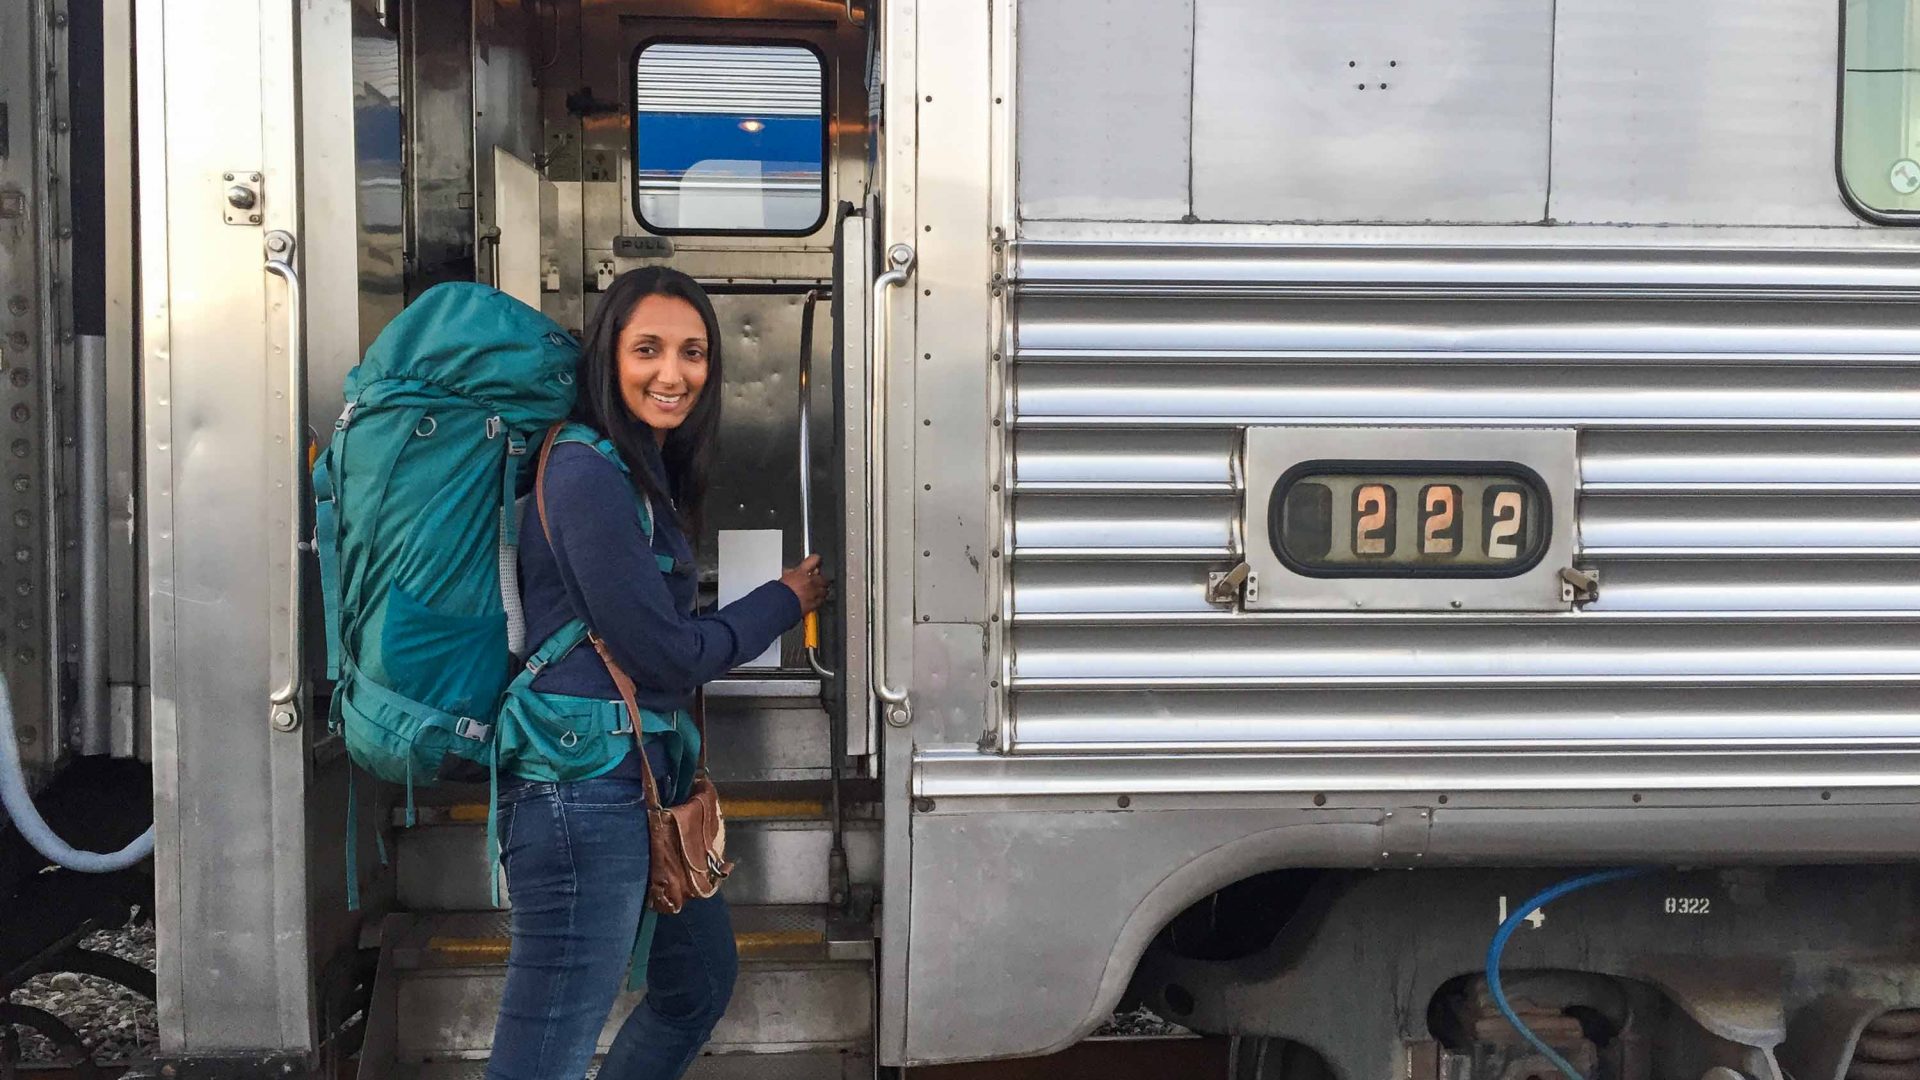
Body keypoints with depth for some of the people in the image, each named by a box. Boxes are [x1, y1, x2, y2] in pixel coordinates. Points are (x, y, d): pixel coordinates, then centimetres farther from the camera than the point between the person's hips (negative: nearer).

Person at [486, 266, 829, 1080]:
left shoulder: (646, 471, 14)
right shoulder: (589, 476, -16)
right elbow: (665, 652, -14)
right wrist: (785, 601, -2)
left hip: (643, 779, 10)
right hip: (584, 793, -10)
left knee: (701, 985, 25)